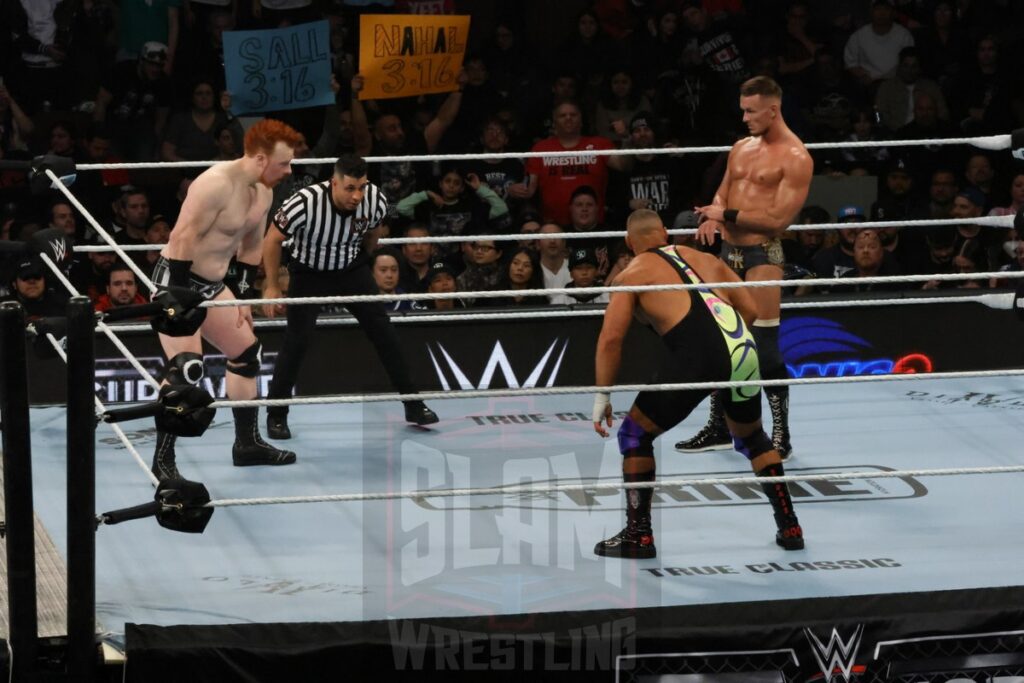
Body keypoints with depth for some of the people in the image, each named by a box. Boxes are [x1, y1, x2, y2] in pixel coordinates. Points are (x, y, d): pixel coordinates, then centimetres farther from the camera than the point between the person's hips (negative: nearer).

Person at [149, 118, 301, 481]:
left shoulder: (263, 193, 6)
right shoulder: (216, 184, -24)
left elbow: (252, 247, 18)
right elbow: (182, 240, -26)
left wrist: (243, 297, 15)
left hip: (212, 285, 10)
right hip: (176, 279, -10)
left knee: (248, 353, 16)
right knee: (186, 368, -20)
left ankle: (248, 443, 31)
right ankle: (163, 461, -13)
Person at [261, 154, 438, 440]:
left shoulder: (375, 200, -21)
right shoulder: (305, 203, -33)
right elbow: (273, 239, -17)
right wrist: (271, 286, -13)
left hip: (352, 270, 3)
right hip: (309, 274, -3)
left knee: (383, 332, 2)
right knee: (297, 340, -11)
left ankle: (413, 404, 12)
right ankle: (276, 415, 5)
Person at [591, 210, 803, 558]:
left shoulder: (633, 274, 15)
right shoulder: (706, 259, 28)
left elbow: (611, 337, 3)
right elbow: (751, 310, 23)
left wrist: (602, 394, 8)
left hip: (697, 357, -5)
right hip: (744, 351, 5)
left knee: (635, 434, 14)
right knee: (752, 438, 30)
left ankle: (638, 535, 13)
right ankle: (789, 526, 28)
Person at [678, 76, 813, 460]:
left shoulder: (795, 158, -11)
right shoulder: (742, 148, 14)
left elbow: (779, 219, -17)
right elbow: (723, 194, 21)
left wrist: (727, 214, -14)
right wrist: (712, 217, -3)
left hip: (762, 255, -8)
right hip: (728, 251, 8)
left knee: (766, 348, -7)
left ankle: (781, 436, 1)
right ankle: (719, 428, 23)